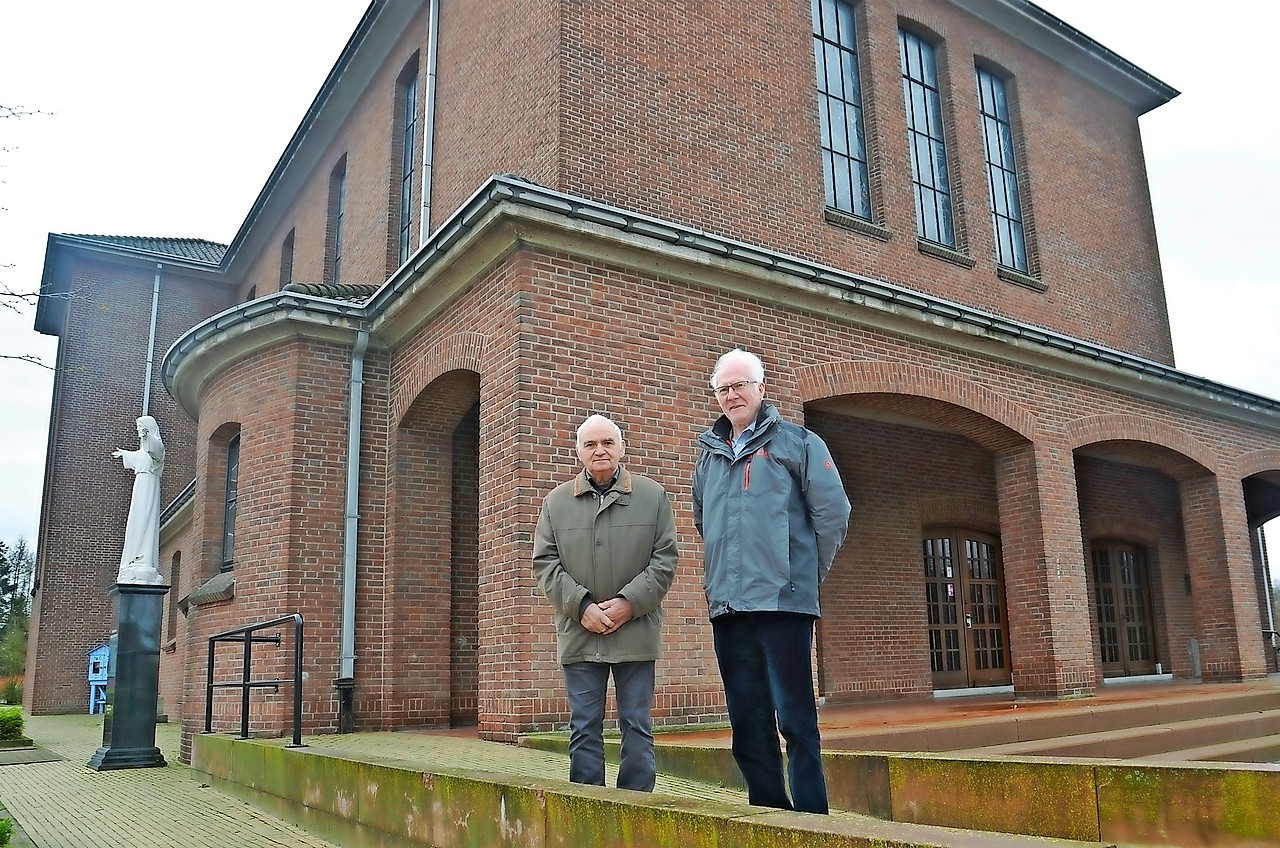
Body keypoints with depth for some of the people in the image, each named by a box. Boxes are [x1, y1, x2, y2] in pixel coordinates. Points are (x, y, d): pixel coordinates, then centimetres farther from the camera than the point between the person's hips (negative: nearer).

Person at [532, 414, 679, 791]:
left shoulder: (653, 496, 5)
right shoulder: (557, 501, 7)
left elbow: (665, 559, 1)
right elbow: (544, 562, 4)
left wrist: (629, 603, -11)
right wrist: (581, 606, -9)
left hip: (636, 630, -1)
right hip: (579, 632, 1)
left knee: (637, 725, 6)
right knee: (584, 729, 7)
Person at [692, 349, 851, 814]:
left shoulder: (797, 443, 1)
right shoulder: (709, 455, 16)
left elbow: (833, 513, -2)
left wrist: (805, 573, 2)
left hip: (782, 602, -5)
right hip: (726, 606, 6)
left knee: (795, 718, -4)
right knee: (747, 722, 10)